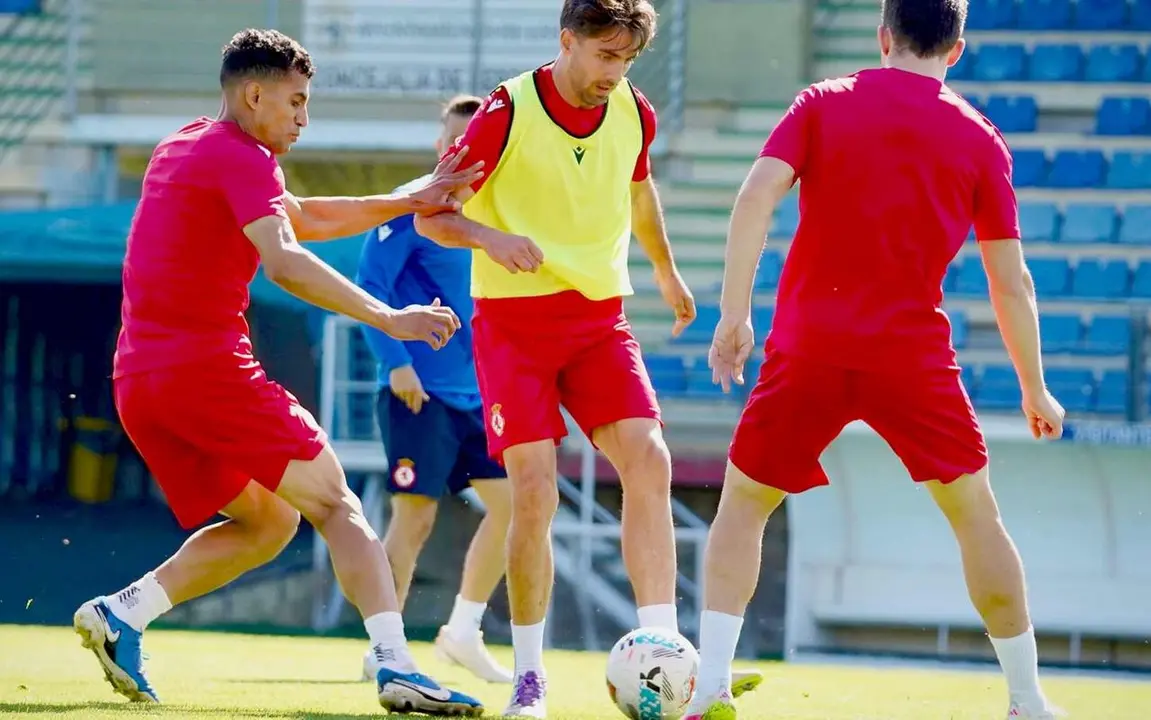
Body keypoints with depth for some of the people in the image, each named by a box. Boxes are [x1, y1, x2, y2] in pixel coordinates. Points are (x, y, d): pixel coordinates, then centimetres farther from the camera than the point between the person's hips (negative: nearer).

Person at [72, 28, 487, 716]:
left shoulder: (181, 148, 22)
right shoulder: (243, 158, -7)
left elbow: (300, 216, 30)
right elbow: (283, 260, -24)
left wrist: (408, 202, 26)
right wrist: (388, 319, -27)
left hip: (137, 381, 9)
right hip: (210, 369, -9)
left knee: (269, 521, 18)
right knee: (338, 506, -3)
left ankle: (121, 612, 4)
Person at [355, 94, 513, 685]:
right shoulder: (412, 207, -9)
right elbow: (370, 288, -12)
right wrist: (396, 363, -20)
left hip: (478, 392, 7)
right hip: (421, 391, -7)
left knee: (510, 502, 4)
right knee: (414, 516, -7)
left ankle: (463, 630, 17)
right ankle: (383, 651, 3)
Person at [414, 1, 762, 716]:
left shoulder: (634, 114, 2)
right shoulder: (507, 112, -12)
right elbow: (431, 214, -10)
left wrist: (667, 272, 38)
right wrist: (489, 237, -31)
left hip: (600, 319, 4)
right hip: (514, 321, -4)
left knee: (648, 462, -15)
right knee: (535, 491, -14)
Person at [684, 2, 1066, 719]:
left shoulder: (824, 103, 5)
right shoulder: (980, 139, 5)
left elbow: (757, 196, -9)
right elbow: (1011, 282, 5)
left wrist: (735, 315, -7)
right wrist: (1035, 390, 14)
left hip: (808, 349, 0)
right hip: (914, 354, 0)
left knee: (742, 504, 13)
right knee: (975, 513, 13)